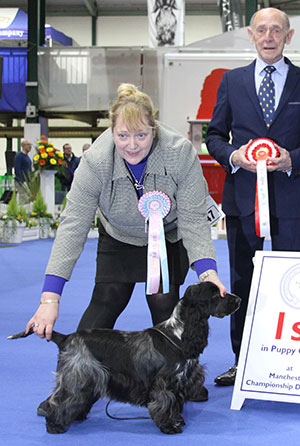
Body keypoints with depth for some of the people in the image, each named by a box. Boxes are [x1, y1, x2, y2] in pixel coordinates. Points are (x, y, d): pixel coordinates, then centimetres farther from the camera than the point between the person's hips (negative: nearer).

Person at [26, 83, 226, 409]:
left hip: (170, 236, 0)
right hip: (119, 237, 1)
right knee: (106, 301, -7)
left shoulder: (180, 153, -32)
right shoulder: (96, 160, -31)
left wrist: (207, 270, -40)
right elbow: (73, 225, -33)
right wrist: (50, 297, -38)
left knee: (164, 302, -10)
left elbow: (193, 220, -26)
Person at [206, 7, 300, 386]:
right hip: (242, 196, 2)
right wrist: (233, 155, -8)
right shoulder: (231, 81, 10)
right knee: (242, 283, 9)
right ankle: (243, 362, 20)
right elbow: (215, 135, 11)